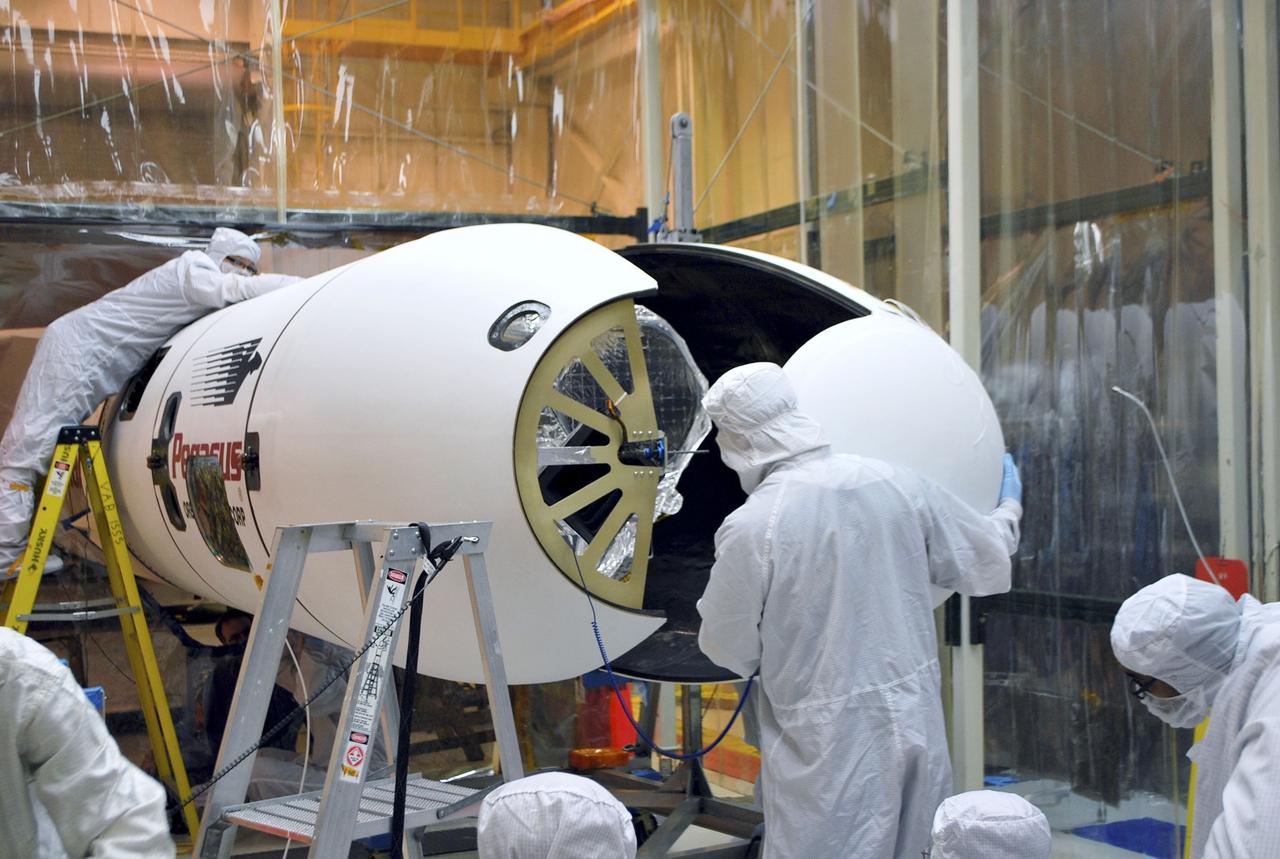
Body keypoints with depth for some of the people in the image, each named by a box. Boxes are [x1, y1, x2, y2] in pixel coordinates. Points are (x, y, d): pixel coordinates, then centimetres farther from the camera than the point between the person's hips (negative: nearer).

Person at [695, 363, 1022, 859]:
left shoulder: (751, 528, -18)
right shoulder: (895, 485, -4)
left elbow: (729, 650, -8)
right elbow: (987, 561, 9)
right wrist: (1009, 509, 31)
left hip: (831, 749, -5)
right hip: (913, 725, 5)